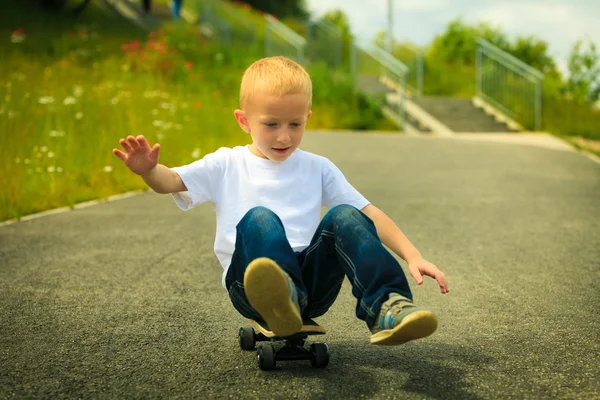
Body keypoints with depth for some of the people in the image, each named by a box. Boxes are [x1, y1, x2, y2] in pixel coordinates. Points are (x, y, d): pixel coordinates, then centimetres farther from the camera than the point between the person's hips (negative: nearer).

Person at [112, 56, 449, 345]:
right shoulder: (227, 165, 14)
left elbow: (369, 214, 11)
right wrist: (149, 169, -26)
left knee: (345, 216, -22)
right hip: (250, 286, -2)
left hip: (312, 280, 2)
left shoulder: (317, 169, 18)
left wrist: (414, 257, -2)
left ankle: (386, 309, -36)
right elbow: (171, 181, -1)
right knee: (259, 218, -31)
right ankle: (282, 302, -58)